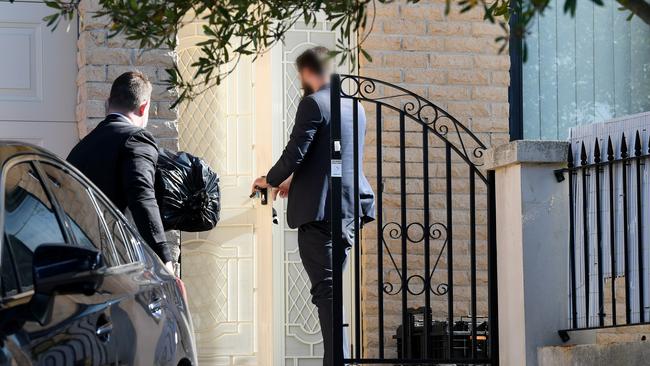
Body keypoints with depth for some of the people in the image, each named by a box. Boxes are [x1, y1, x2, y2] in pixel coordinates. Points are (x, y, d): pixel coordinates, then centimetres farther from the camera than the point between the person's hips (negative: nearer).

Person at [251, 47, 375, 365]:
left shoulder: (313, 103, -9)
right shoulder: (353, 106, 17)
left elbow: (294, 154, -15)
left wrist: (270, 180, 5)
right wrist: (295, 181, 35)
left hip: (319, 210, -8)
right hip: (350, 209, 8)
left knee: (325, 290, -10)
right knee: (330, 288, 15)